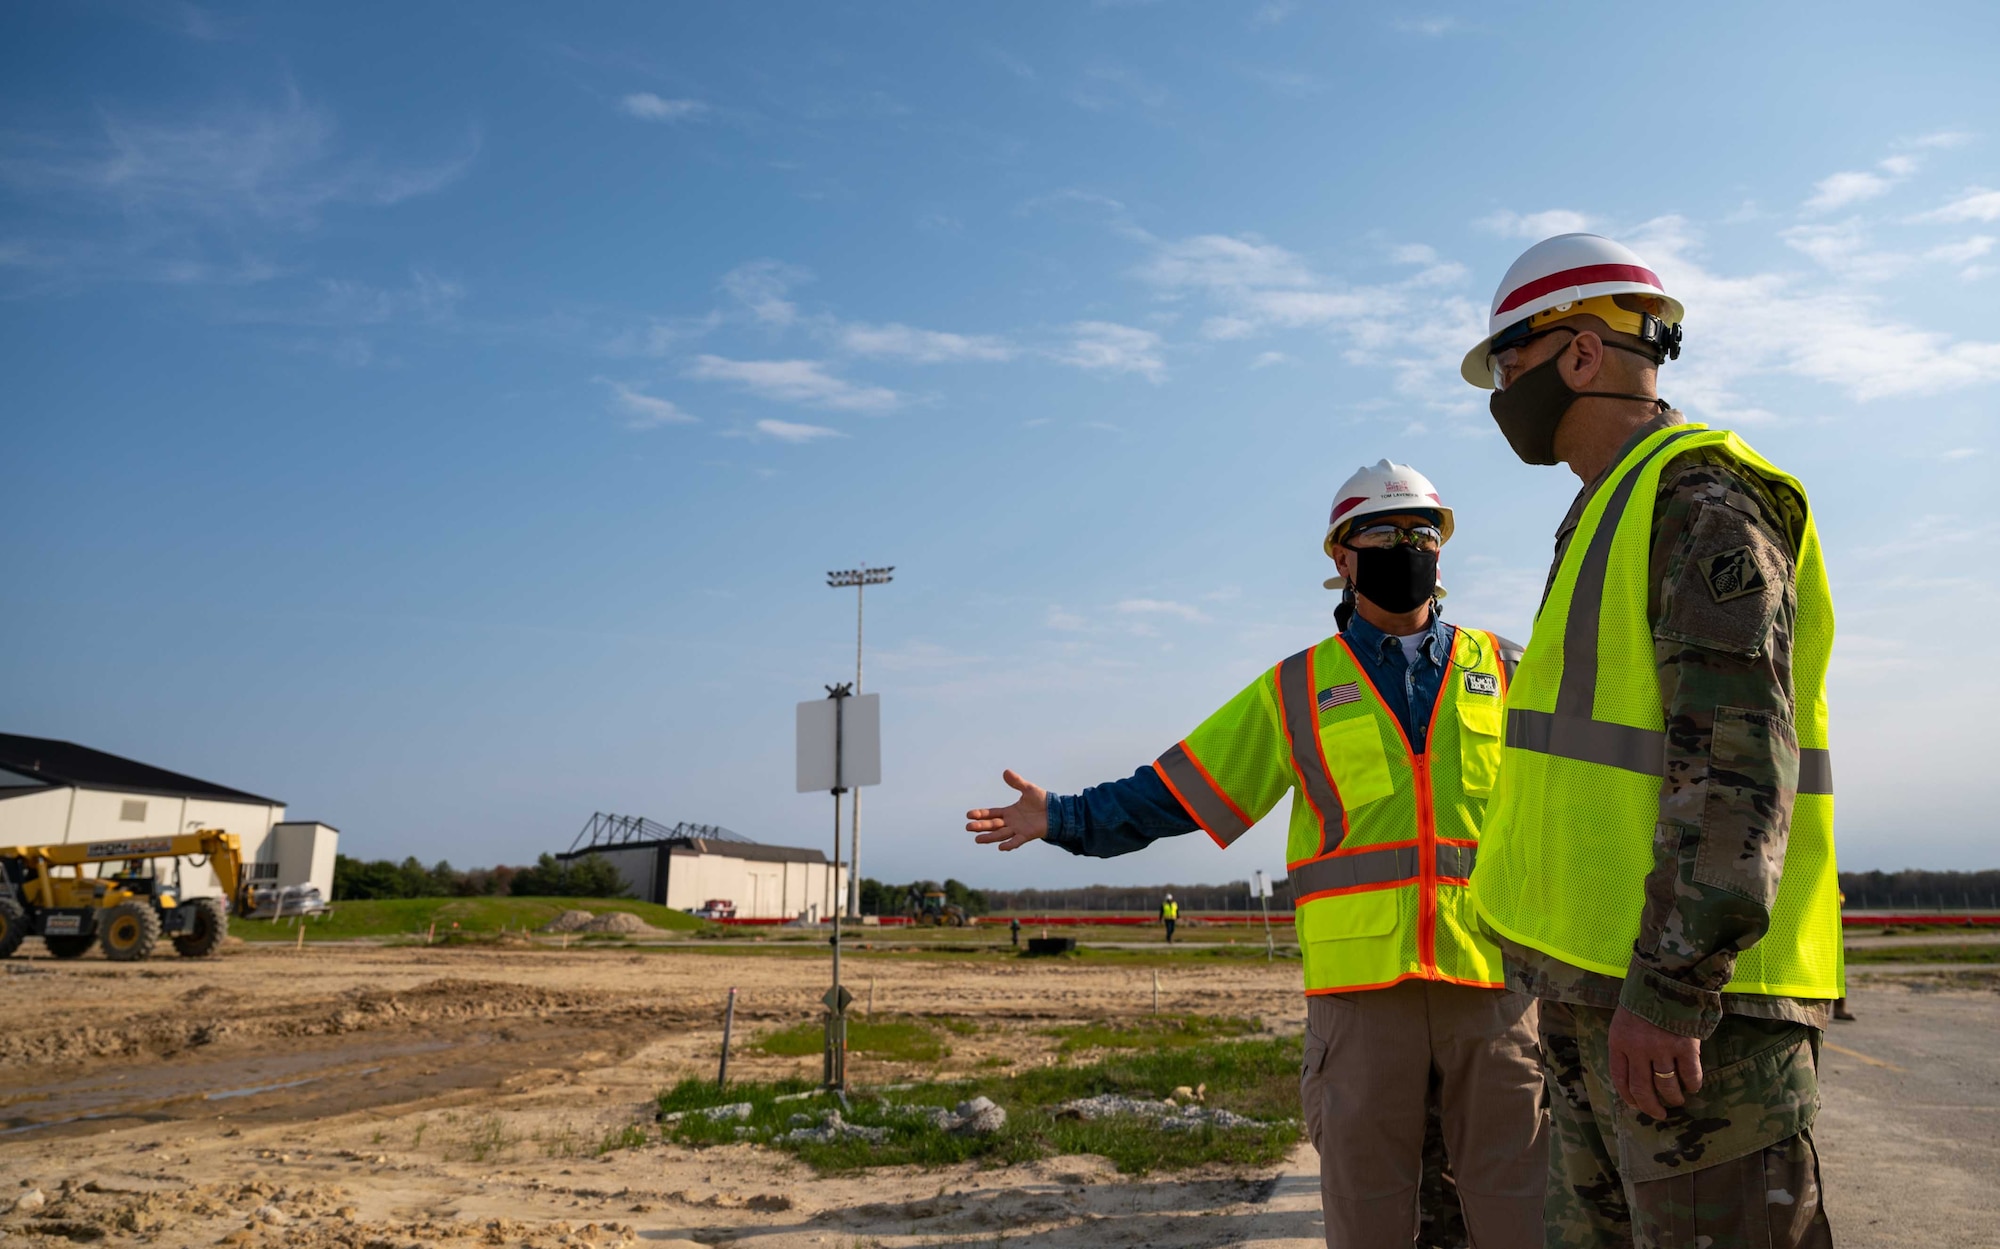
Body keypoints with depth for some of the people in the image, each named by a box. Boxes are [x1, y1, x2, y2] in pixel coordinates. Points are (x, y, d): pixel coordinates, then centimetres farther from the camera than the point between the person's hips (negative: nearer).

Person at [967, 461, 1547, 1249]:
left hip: (1491, 977, 1)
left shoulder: (1506, 671, 14)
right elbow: (1178, 792, 7)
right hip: (1361, 987, -1)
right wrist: (1061, 819, -2)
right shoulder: (1299, 689, 10)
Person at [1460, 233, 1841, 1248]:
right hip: (1605, 985, 10)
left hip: (1692, 990, -10)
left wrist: (1667, 988, -25)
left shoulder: (1702, 497, -9)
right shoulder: (1613, 522, 21)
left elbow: (1739, 751, -20)